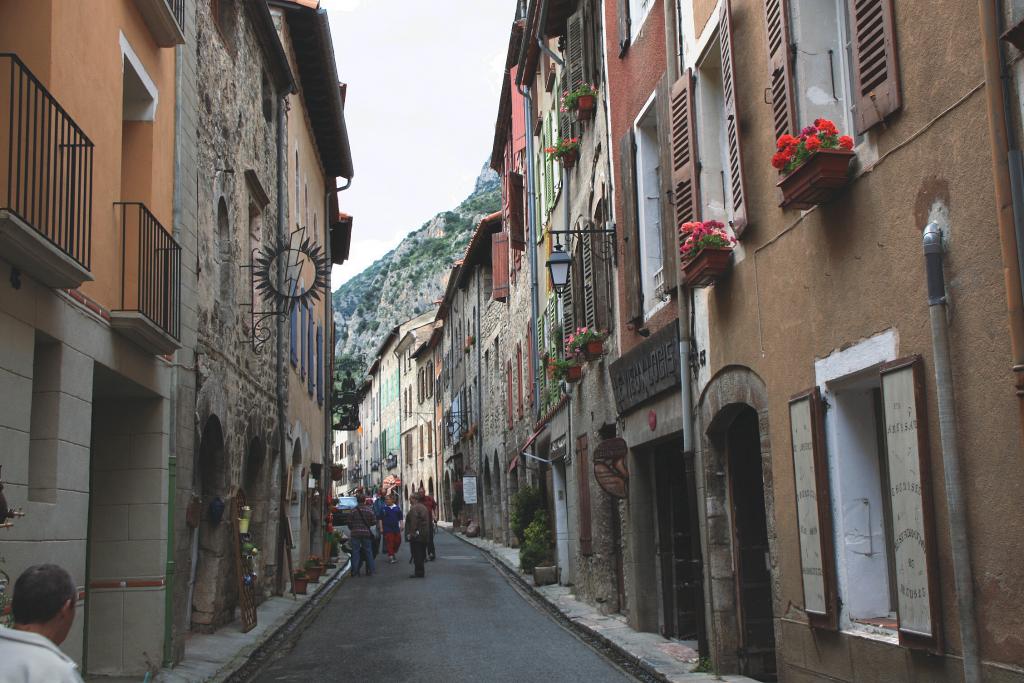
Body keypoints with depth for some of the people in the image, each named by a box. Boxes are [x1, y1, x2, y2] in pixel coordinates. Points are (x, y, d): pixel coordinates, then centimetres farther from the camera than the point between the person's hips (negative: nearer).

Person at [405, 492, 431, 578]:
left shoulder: (414, 508, -16)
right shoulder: (423, 507, 15)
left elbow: (413, 522, -22)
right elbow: (427, 521, 20)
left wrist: (411, 534, -20)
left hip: (416, 535, -10)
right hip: (424, 534, 10)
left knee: (417, 554, -5)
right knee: (421, 553, 15)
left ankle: (419, 573, -4)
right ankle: (420, 572, 21)